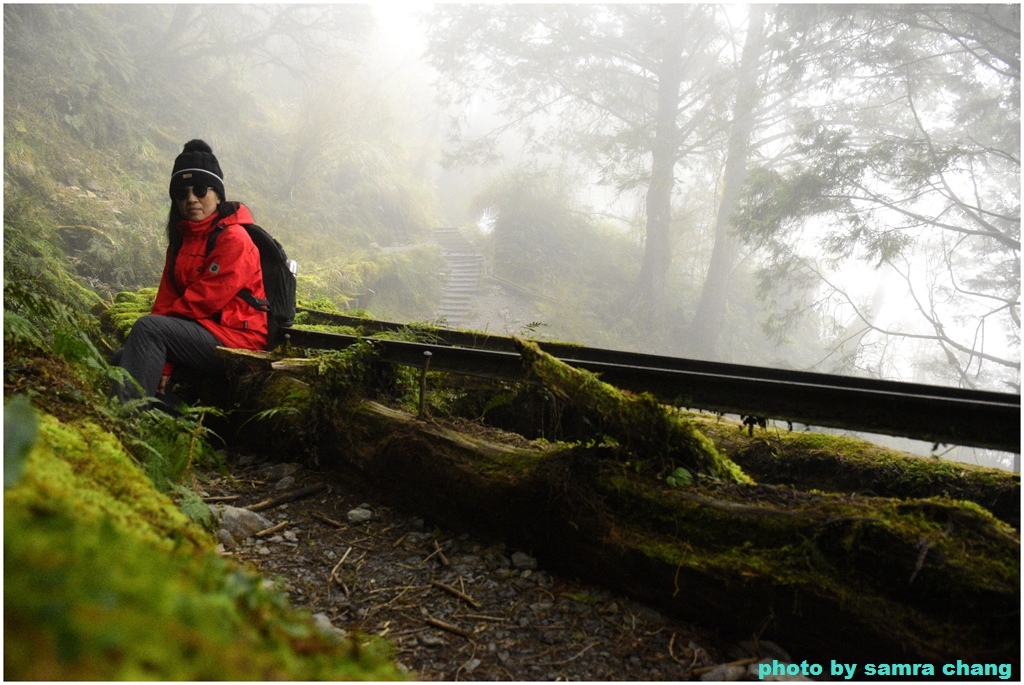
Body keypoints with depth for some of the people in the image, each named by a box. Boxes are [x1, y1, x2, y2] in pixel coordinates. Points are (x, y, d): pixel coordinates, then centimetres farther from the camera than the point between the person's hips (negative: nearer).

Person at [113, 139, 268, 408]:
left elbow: (206, 299, -18)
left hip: (236, 338, -9)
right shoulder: (182, 237, 14)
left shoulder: (234, 238, -12)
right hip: (203, 330, 9)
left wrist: (164, 316, -5)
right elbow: (167, 298, 6)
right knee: (123, 359, 5)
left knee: (148, 327, -25)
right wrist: (162, 364, -5)